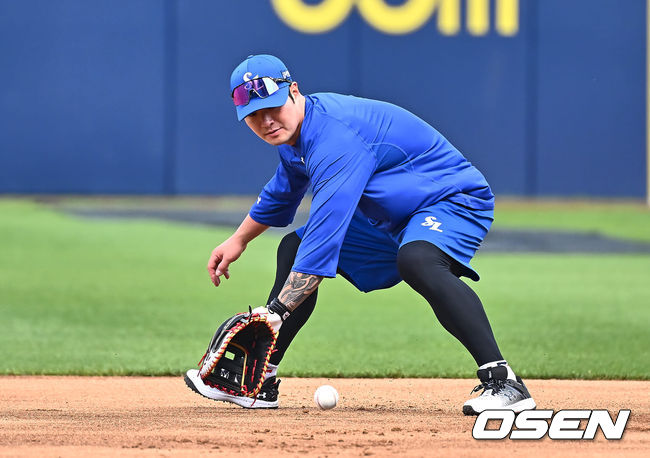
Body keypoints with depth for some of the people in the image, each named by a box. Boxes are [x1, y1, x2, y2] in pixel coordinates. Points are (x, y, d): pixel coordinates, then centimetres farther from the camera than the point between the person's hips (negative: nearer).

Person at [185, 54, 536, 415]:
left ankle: (502, 382, -45)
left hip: (454, 199, -11)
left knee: (416, 260, -41)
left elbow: (325, 233, -39)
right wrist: (238, 241, 33)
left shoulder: (335, 138, -30)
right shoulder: (297, 128, 0)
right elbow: (281, 194, 25)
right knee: (293, 249, 13)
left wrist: (278, 309, -42)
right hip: (390, 221, 11)